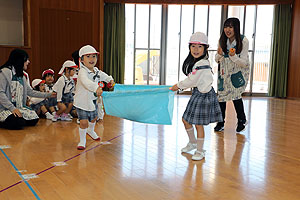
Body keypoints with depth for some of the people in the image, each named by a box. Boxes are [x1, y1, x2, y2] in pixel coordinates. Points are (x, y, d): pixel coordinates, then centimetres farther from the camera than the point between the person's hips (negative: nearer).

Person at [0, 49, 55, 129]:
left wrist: (48, 95, 15)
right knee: (19, 123, -29)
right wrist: (12, 108, -23)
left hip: (18, 108, 8)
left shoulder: (21, 75, 15)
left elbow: (30, 92, 18)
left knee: (34, 120, -10)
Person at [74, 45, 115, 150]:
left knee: (93, 118, 26)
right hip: (82, 101, -8)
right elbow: (86, 82, -48)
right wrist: (96, 88, -63)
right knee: (83, 122, -12)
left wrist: (110, 79, 16)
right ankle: (82, 140, 12)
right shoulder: (83, 71, -26)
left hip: (92, 100, 8)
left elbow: (102, 75, 27)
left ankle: (91, 131, 58)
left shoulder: (96, 70, 1)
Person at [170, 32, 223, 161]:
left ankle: (200, 151, 15)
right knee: (186, 119, 16)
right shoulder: (194, 61, 7)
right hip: (197, 93, 10)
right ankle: (192, 143, 36)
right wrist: (180, 86, 8)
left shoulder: (202, 64, -23)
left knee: (198, 124, -1)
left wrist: (177, 86, -8)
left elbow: (191, 81, -20)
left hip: (204, 95, -9)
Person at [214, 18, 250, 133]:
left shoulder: (243, 41, -17)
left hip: (239, 71, -3)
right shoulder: (222, 40, -7)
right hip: (224, 71, 4)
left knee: (235, 94, -15)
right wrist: (219, 54, -22)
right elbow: (217, 60, 1)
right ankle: (221, 123, 18)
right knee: (221, 95, 1)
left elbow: (244, 63, -17)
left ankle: (242, 120, 9)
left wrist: (233, 56, -35)